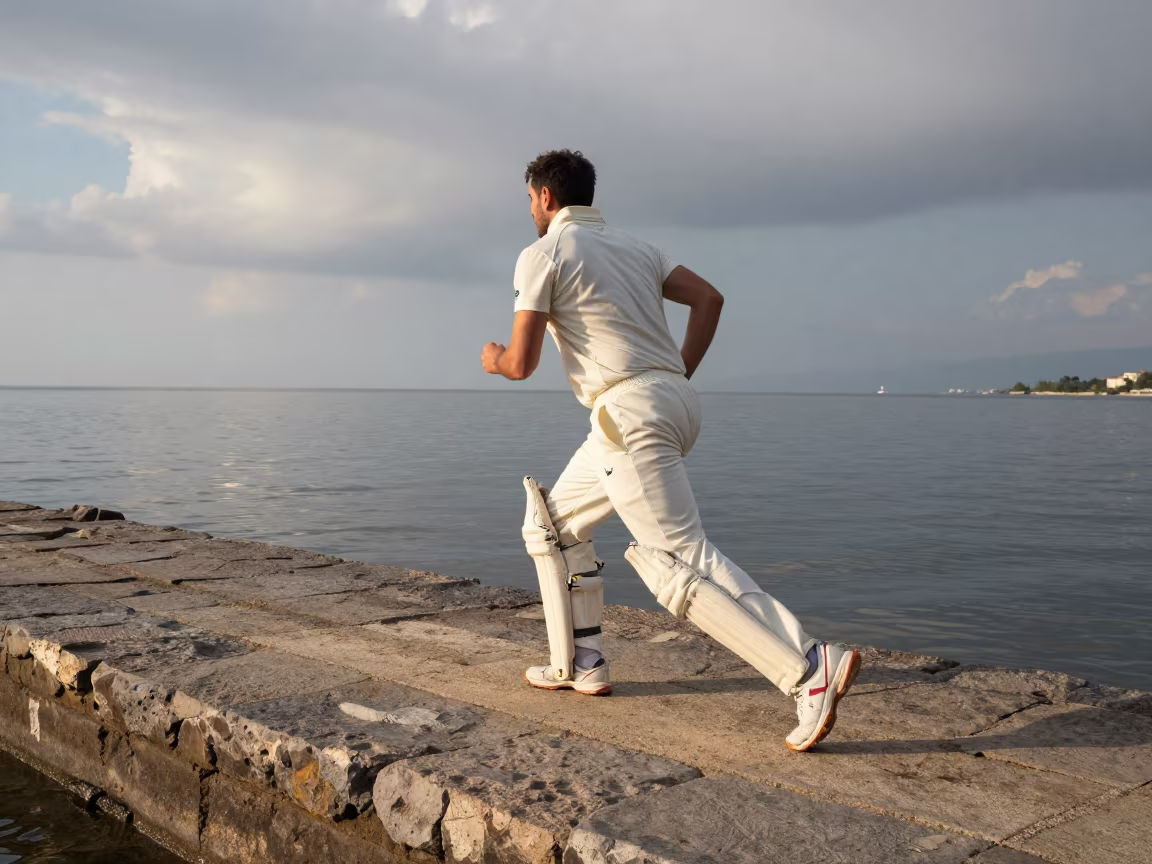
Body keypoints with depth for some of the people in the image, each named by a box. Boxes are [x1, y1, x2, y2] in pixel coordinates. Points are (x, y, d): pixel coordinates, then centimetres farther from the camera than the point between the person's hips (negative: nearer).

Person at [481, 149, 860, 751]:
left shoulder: (542, 255, -1)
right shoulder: (631, 246, 22)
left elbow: (522, 363, -5)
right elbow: (708, 298, 15)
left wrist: (493, 358, 18)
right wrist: (679, 374, 15)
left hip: (631, 412, -9)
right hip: (671, 402, 9)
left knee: (681, 561, -14)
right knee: (554, 526, 21)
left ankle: (811, 670, -22)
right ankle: (580, 665, 26)